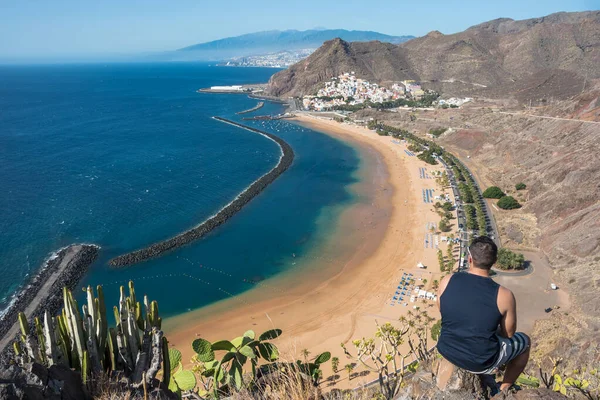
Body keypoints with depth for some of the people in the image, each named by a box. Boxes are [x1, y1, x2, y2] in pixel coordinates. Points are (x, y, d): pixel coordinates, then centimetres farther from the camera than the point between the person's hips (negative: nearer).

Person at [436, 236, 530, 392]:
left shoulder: (446, 281, -14)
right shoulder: (504, 295, -21)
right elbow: (508, 334, -5)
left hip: (447, 352, 3)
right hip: (481, 362, -3)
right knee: (525, 341, 25)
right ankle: (504, 390, 38)